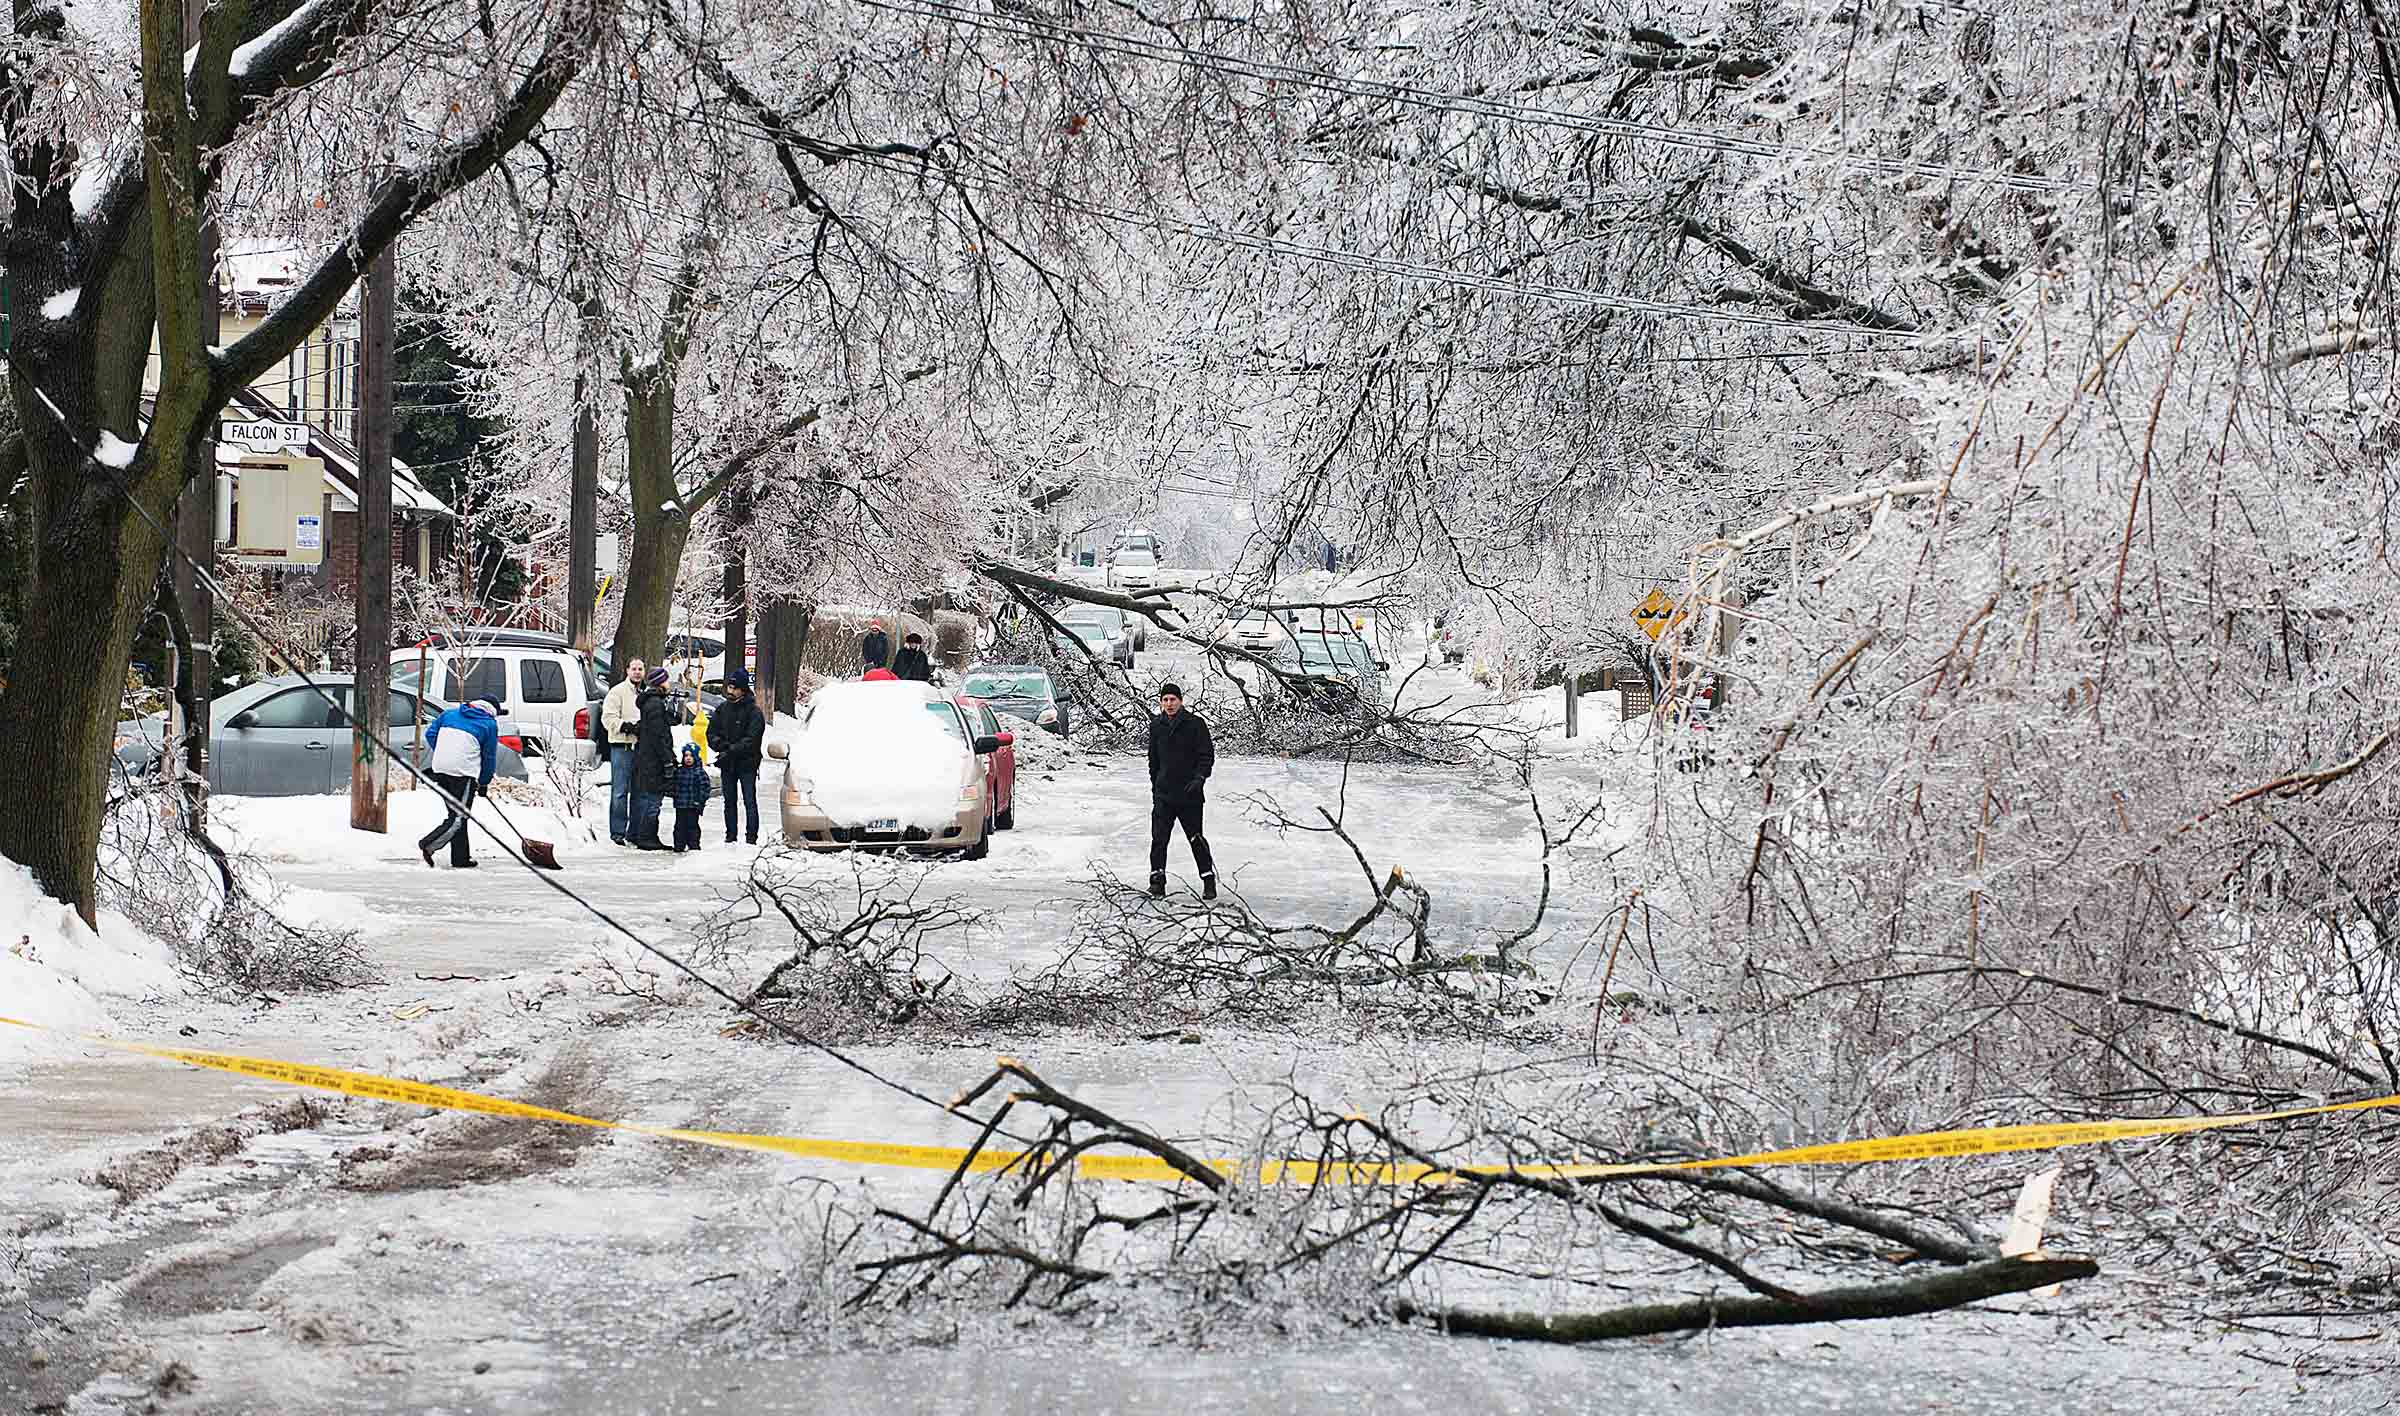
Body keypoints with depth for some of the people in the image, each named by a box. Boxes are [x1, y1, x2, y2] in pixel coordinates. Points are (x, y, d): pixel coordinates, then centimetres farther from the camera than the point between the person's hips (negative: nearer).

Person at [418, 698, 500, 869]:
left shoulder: (450, 714, 17)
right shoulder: (490, 724, 4)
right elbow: (489, 757, 7)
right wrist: (484, 782, 18)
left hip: (440, 769, 6)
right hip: (463, 772, -6)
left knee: (456, 814, 14)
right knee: (458, 817, -3)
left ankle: (461, 859, 15)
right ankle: (428, 845, -20)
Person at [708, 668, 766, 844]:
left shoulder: (754, 712, -6)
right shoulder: (722, 709, 10)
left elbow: (751, 740, -13)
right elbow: (711, 732, 8)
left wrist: (731, 751, -20)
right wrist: (722, 745, -12)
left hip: (747, 764, -5)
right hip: (727, 764, 5)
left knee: (750, 800, -4)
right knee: (730, 801, 9)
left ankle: (751, 836, -3)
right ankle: (731, 834, 15)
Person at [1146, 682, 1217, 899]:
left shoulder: (1195, 724, -4)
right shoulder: (1156, 726, 10)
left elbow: (1207, 755, -5)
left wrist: (1199, 778, -19)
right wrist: (1155, 786, 18)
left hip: (1189, 793, -3)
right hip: (1163, 793, 4)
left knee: (1196, 838, 1)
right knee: (1158, 838, -5)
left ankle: (1209, 879, 11)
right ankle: (1157, 878, 1)